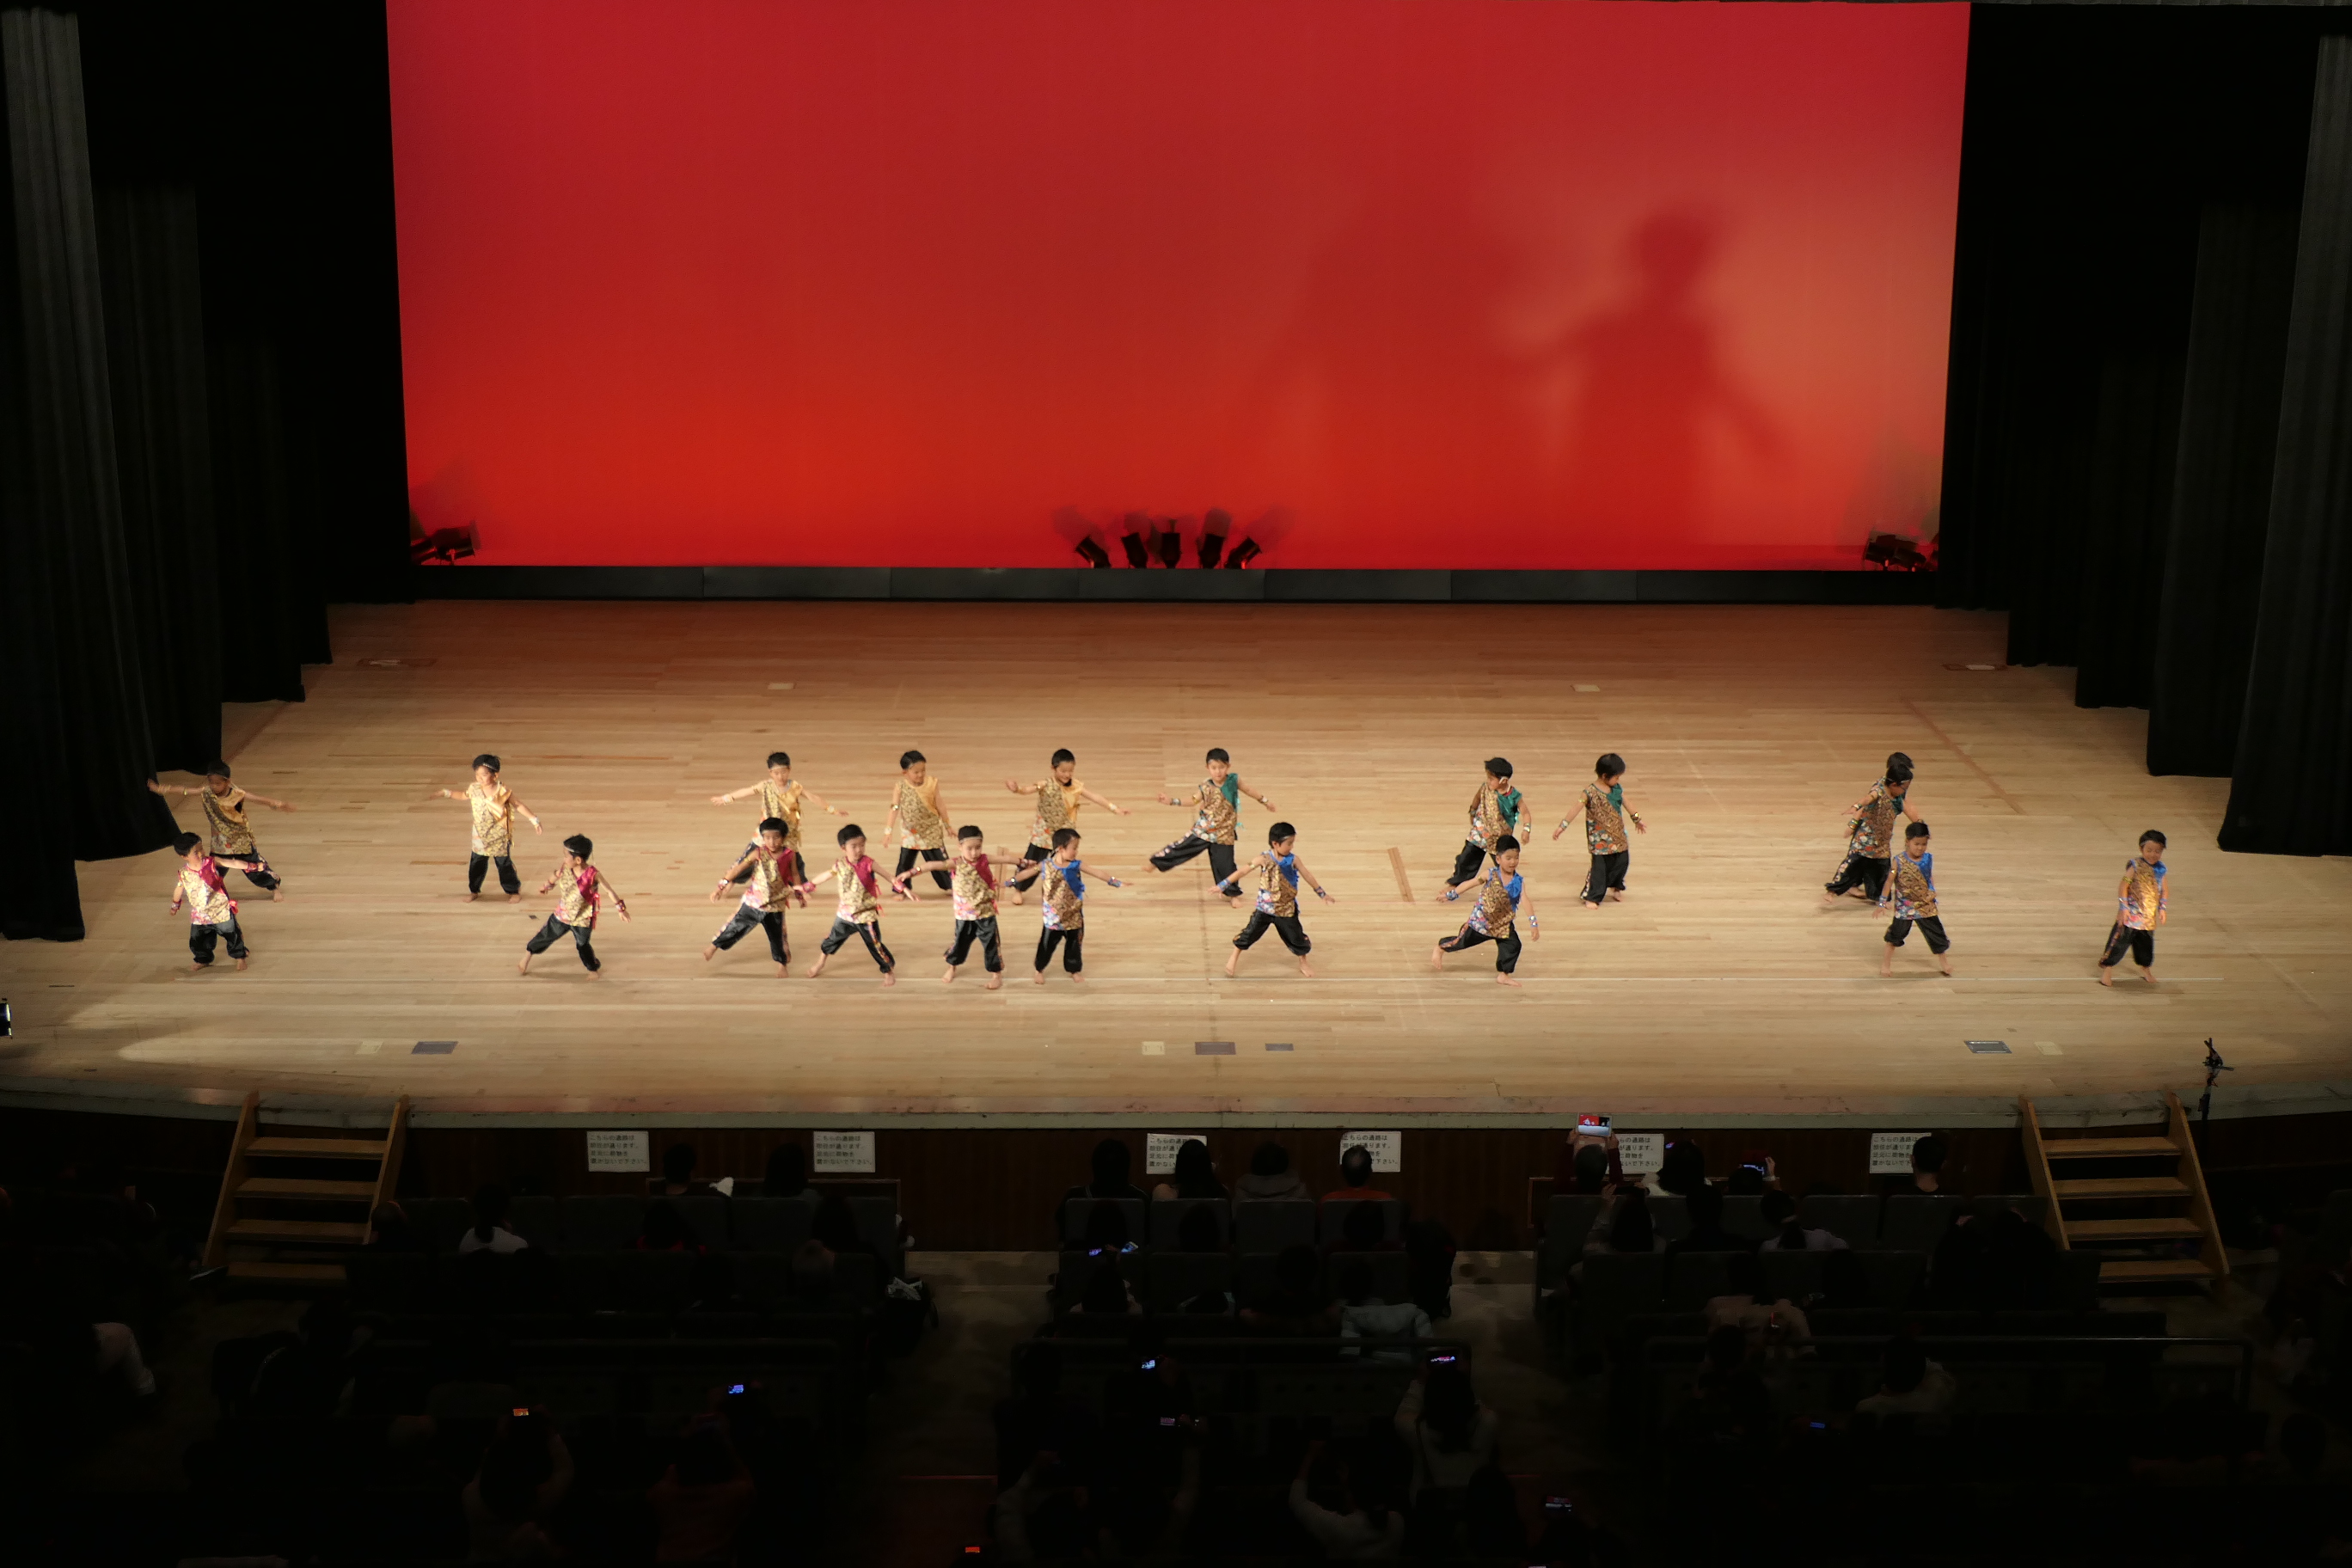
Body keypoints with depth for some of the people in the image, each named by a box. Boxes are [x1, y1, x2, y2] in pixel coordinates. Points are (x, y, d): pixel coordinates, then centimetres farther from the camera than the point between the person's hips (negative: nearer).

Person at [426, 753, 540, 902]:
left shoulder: (503, 792, -20)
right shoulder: (474, 789, -9)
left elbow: (518, 806, -8)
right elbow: (463, 795, 15)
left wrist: (534, 820, -8)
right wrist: (444, 793, 13)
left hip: (500, 838, -4)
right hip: (480, 838, 4)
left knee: (504, 864, 7)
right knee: (476, 864, 15)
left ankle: (513, 891, 25)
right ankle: (474, 890, 34)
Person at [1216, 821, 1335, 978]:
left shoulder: (1293, 860, -10)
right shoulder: (1264, 859, -15)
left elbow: (1307, 876, 3)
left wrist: (1322, 893, 10)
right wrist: (1223, 885, -11)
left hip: (1286, 910, 2)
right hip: (1264, 908, -2)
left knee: (1296, 936, 9)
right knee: (1250, 933, 2)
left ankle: (1303, 965, 31)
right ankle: (1233, 958, 23)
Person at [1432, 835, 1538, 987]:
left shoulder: (1519, 881, -10)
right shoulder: (1490, 875, -14)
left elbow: (1525, 901, -20)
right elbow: (1469, 884, -4)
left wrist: (1533, 923, -30)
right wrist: (1450, 895, -2)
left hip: (1503, 924, 3)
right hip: (1481, 921, -3)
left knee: (1512, 945, -9)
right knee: (1463, 941, 8)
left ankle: (1503, 975, 8)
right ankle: (1439, 949, 36)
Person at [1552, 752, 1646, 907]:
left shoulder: (1617, 788, 2)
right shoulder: (1590, 792, -17)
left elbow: (1626, 804, 17)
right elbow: (1576, 809, -19)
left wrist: (1636, 819, 28)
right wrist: (1562, 826, -23)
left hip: (1618, 835, 6)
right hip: (1600, 838, -6)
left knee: (1622, 861, 11)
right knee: (1600, 866, -3)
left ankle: (1615, 888, 35)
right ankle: (1591, 897, 9)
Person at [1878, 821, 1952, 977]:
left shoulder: (1928, 859, -2)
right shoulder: (1899, 861, -12)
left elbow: (1931, 878, 11)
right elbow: (1890, 880, -6)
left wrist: (1932, 892, -3)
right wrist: (1883, 901, -6)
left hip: (1926, 906, 3)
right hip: (1904, 907, -3)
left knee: (1935, 932, 9)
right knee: (1895, 934, 5)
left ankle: (1944, 961, 28)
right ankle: (1886, 963, 20)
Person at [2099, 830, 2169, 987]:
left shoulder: (2160, 869, 3)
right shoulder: (2135, 866, -14)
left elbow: (2163, 890, 14)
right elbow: (2123, 886, -15)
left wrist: (2162, 909, 9)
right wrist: (2123, 907, -18)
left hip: (2149, 915, 5)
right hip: (2131, 914, -5)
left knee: (2146, 943, 17)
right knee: (2120, 939, -4)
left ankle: (2146, 969, 36)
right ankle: (2107, 969, 6)